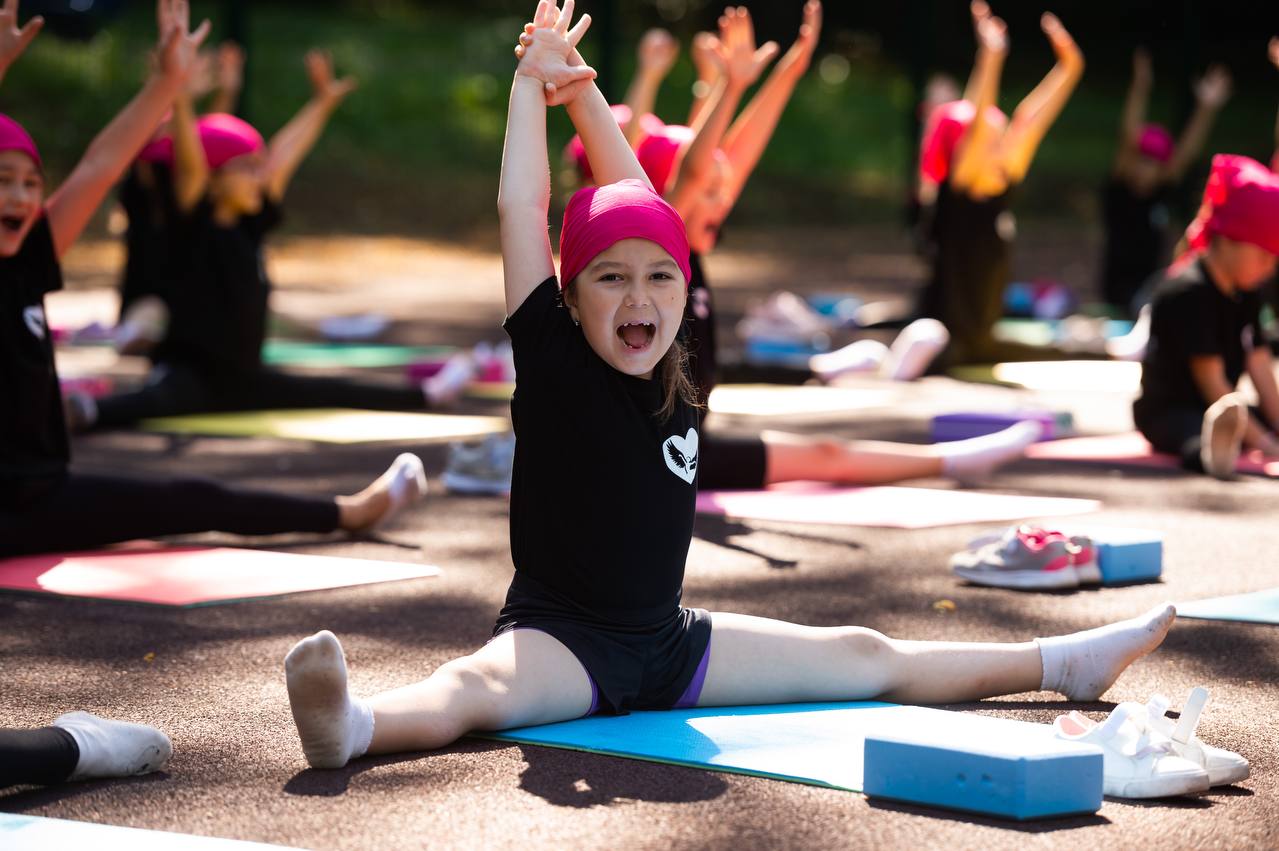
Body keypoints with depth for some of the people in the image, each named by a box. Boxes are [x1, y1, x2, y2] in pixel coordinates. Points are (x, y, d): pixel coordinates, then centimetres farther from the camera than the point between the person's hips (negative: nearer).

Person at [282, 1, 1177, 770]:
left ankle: (1062, 664, 23)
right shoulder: (555, 361, -8)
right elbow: (523, 206, -14)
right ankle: (351, 725, -71)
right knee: (477, 686, -41)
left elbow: (636, 203, 11)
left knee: (870, 658, 13)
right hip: (560, 640, -6)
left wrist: (583, 91, 8)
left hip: (669, 643, 7)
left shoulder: (669, 376, 7)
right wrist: (533, 85, -6)